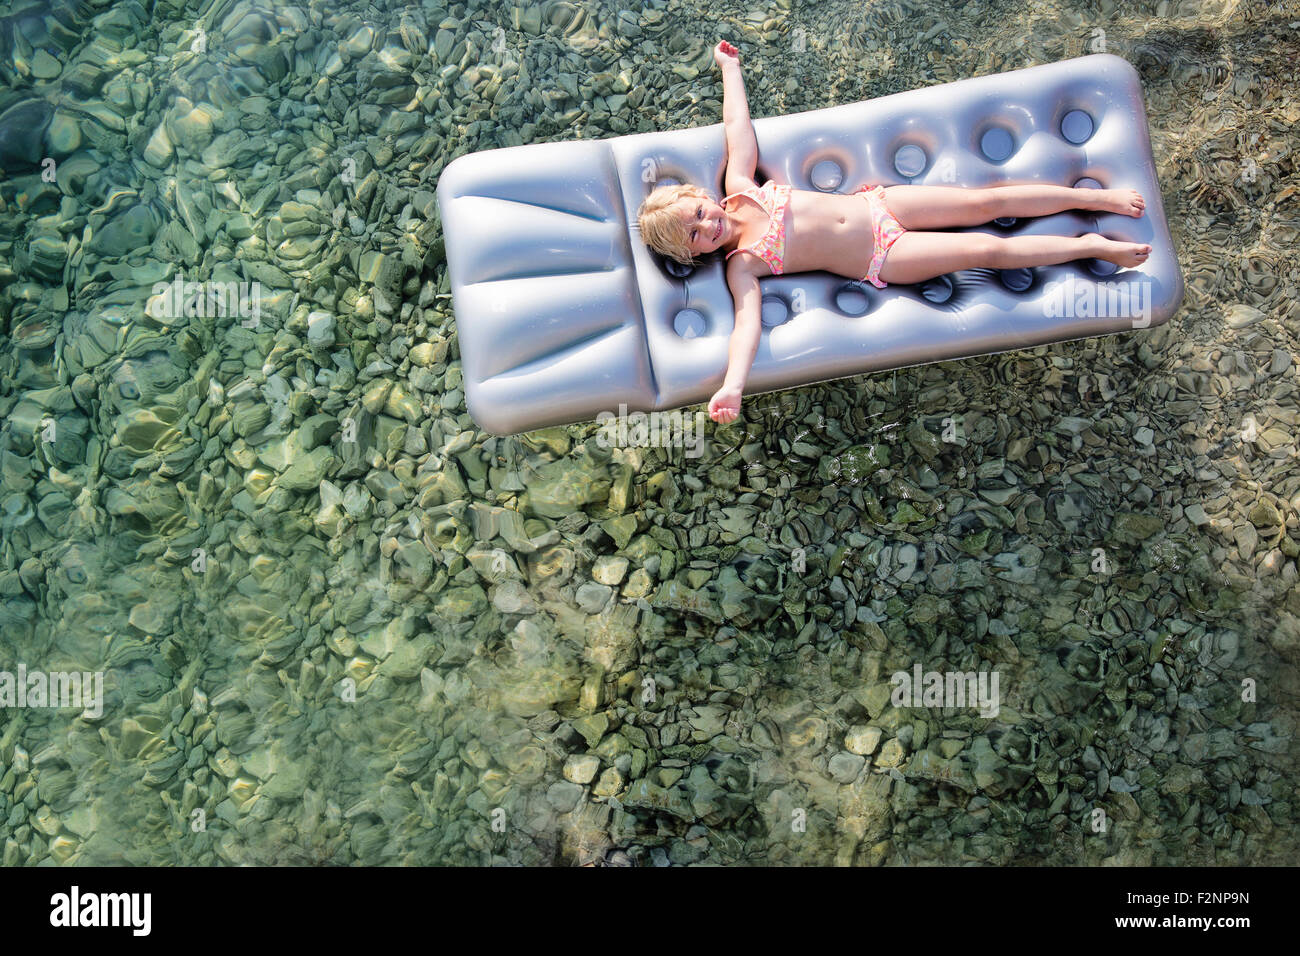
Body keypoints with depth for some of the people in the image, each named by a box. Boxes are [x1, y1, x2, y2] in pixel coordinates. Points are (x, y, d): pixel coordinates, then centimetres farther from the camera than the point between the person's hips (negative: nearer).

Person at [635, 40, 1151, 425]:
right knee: (986, 249, -11)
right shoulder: (742, 264, -14)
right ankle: (1092, 246, 6)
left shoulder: (739, 188, -2)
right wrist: (732, 386, -45)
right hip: (880, 258, -4)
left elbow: (738, 125, 10)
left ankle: (1096, 197, 16)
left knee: (984, 201, 1)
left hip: (876, 204, 4)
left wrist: (730, 66, 20)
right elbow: (748, 321, -29)